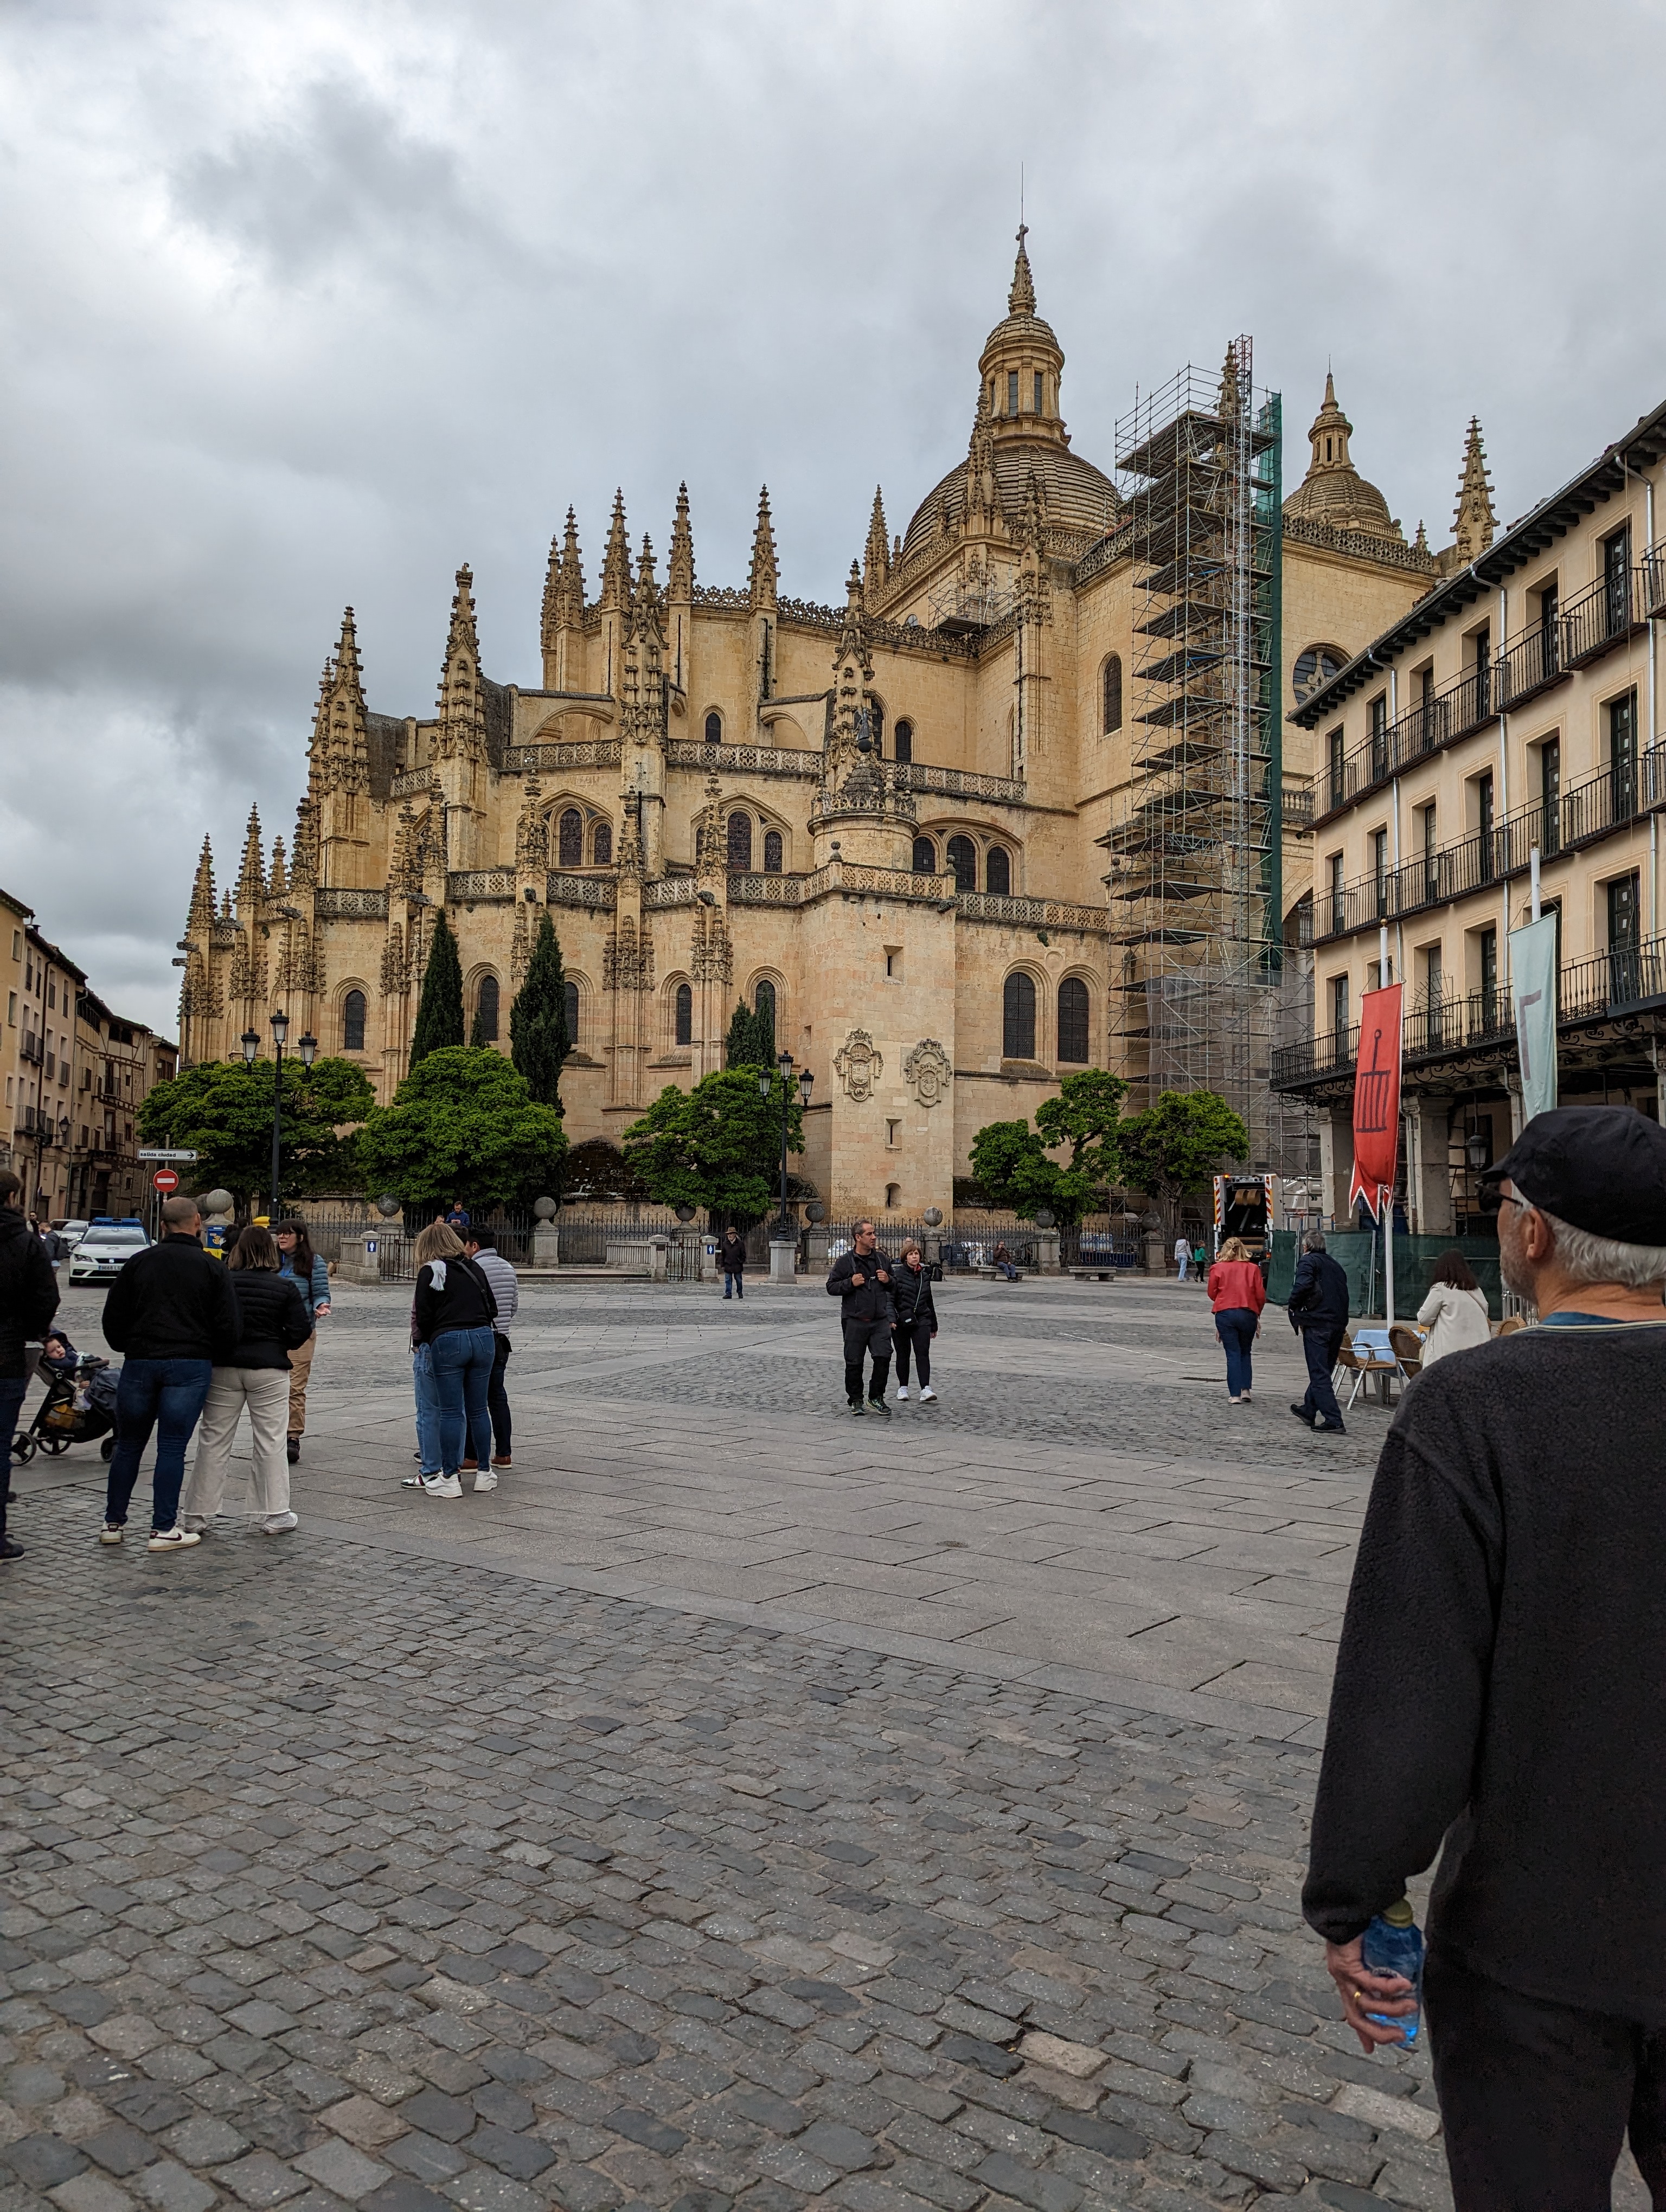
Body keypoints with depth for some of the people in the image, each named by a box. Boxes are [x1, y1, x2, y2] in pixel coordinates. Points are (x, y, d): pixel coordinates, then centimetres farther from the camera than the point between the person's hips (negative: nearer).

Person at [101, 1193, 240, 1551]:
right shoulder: (211, 1267, -2)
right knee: (172, 1448, 0)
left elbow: (113, 1317, 9)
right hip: (190, 1365, -3)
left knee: (128, 1445, 14)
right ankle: (164, 1529, 3)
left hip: (139, 1363, 3)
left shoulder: (139, 1262, 7)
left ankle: (114, 1523, 20)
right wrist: (215, 1360, 12)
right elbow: (230, 1326, -4)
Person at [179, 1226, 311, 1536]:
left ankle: (196, 1516, 15)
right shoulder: (286, 1287, -5)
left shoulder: (220, 1281, -2)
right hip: (269, 1370, -1)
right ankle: (275, 1516, 10)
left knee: (213, 1441, 9)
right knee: (270, 1442, 5)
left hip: (223, 1368, 1)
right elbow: (301, 1330, -6)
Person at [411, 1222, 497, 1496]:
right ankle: (484, 1473, 17)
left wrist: (420, 1339, 13)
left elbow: (423, 1316, -5)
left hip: (448, 1341, -5)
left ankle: (449, 1479, 3)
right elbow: (493, 1309, 15)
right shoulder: (474, 1268, 14)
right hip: (484, 1339, 5)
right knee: (479, 1409, 12)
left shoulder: (430, 1271, -1)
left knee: (451, 1412, 0)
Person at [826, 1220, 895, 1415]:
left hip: (880, 1320, 3)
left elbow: (895, 1286, 23)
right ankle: (856, 1401, 19)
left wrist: (888, 1280, 1)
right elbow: (831, 1287, 0)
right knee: (854, 1363, 5)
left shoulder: (882, 1259, 11)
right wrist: (851, 1283, -15)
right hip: (855, 1320, -3)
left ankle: (876, 1397, 11)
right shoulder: (845, 1261, -2)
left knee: (883, 1357, -6)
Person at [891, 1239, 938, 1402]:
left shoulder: (925, 1275, 11)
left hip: (921, 1320, 3)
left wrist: (933, 1325, 22)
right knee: (903, 1354, 9)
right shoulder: (898, 1274, -5)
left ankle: (925, 1389, -18)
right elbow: (890, 1298, -9)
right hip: (902, 1320, -3)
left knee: (923, 1353, -10)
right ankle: (903, 1387, 22)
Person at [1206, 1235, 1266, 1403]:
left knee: (1233, 1353, 3)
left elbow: (1212, 1293, 1)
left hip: (1225, 1313, -1)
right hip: (1248, 1314, 1)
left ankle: (1235, 1395, -2)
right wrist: (1257, 1313, 16)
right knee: (1245, 1353, 17)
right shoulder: (1253, 1268, 1)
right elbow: (1261, 1296, 1)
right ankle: (1246, 1390, 9)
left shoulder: (1218, 1268, -1)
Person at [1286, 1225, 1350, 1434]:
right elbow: (1344, 1294, 20)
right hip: (1338, 1324, 8)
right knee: (1323, 1371, 20)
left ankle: (1334, 1422, -12)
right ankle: (1309, 1410, 36)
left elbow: (1302, 1285, -23)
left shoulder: (1308, 1261, -5)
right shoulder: (1335, 1265, 20)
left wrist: (1293, 1307, -9)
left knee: (1319, 1374, -6)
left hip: (1317, 1324, -8)